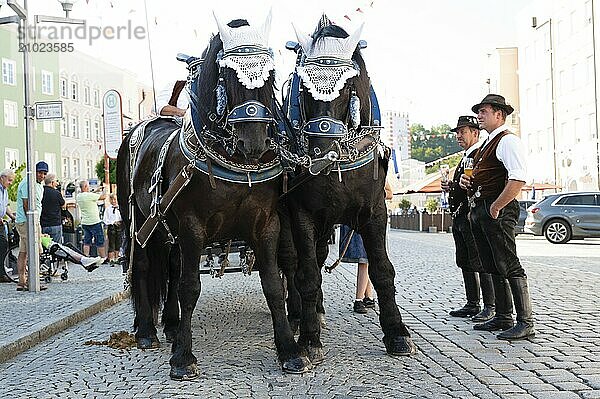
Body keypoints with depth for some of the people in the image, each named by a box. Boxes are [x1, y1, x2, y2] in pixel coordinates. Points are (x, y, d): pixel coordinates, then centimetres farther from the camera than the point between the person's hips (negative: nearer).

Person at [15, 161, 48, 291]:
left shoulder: (39, 186, 18)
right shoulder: (27, 183, -13)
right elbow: (26, 205, -18)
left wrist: (38, 225, 20)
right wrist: (32, 224, -20)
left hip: (33, 221, 10)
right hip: (27, 222, -10)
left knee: (23, 252, 10)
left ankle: (21, 282, 12)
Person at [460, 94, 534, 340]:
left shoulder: (507, 140, -9)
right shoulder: (487, 144, 22)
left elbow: (518, 179, -22)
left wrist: (496, 207, -20)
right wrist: (467, 181, 10)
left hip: (498, 211, -10)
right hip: (479, 210, 10)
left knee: (509, 266, -9)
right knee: (494, 268, 13)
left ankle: (526, 323, -5)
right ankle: (503, 318, 22)